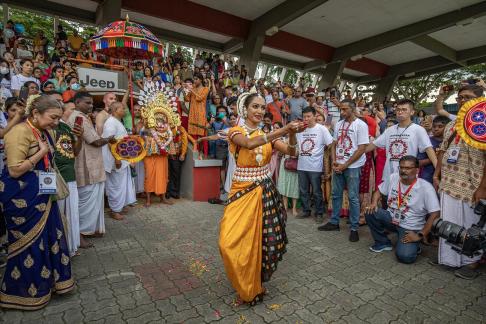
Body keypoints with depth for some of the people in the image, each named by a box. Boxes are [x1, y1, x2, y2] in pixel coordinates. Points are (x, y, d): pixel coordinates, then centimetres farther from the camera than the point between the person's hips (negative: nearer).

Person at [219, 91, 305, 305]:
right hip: (242, 192, -3)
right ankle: (245, 286, 21)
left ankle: (255, 284, 32)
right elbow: (250, 144, -27)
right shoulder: (236, 131, -5)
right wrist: (282, 131, -34)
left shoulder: (268, 135, 9)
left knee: (260, 239, 7)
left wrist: (292, 134, -24)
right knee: (233, 241, -8)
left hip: (265, 192, 4)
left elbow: (291, 152, -5)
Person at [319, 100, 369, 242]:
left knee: (353, 197, 1)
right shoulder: (339, 124, 8)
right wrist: (334, 161, -3)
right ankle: (334, 222, 26)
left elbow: (362, 149, -13)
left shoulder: (361, 125, -9)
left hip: (353, 166, -6)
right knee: (336, 194, 12)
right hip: (338, 165, 6)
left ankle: (354, 228, 13)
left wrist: (345, 165, -14)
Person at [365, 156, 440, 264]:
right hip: (391, 218, 5)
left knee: (405, 256, -27)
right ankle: (383, 242, 2)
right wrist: (374, 203, -11)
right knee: (370, 212, -22)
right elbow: (379, 191, 11)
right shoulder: (393, 178, -4)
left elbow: (435, 214, -19)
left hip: (410, 228, -5)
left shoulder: (425, 187, -18)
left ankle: (413, 245, 12)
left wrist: (420, 236, -19)